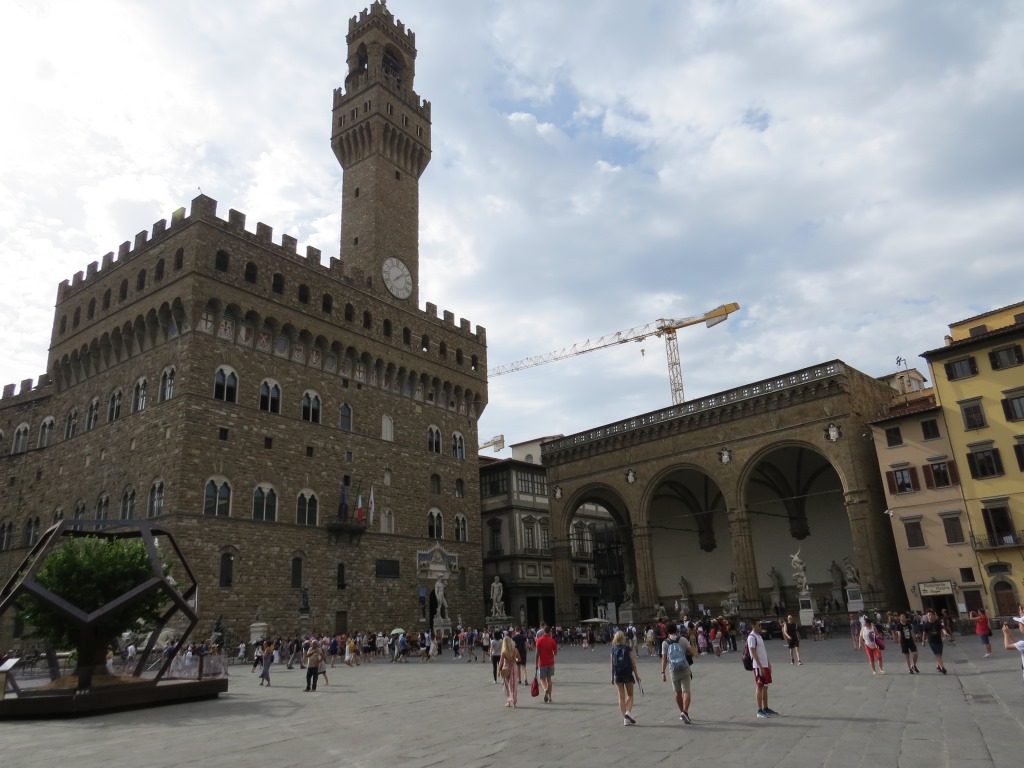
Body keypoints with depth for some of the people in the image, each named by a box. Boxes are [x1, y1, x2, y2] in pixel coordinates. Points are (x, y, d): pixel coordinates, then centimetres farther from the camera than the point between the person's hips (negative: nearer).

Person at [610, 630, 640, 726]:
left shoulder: (613, 649, -1)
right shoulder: (628, 648, -6)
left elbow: (612, 664, 1)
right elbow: (633, 662, -5)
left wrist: (612, 677, 9)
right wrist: (636, 675, 4)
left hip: (617, 675, 2)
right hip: (628, 674, -2)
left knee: (621, 696, 9)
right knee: (630, 695, 14)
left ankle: (625, 718, 7)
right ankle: (628, 711, -9)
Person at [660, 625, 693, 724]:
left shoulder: (665, 643, -2)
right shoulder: (683, 639, -3)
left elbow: (664, 658, -4)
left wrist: (663, 673, -2)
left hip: (673, 671, 1)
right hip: (685, 669, -1)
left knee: (678, 693, 17)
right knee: (686, 691, -3)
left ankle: (682, 713, 28)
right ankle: (685, 711, -23)